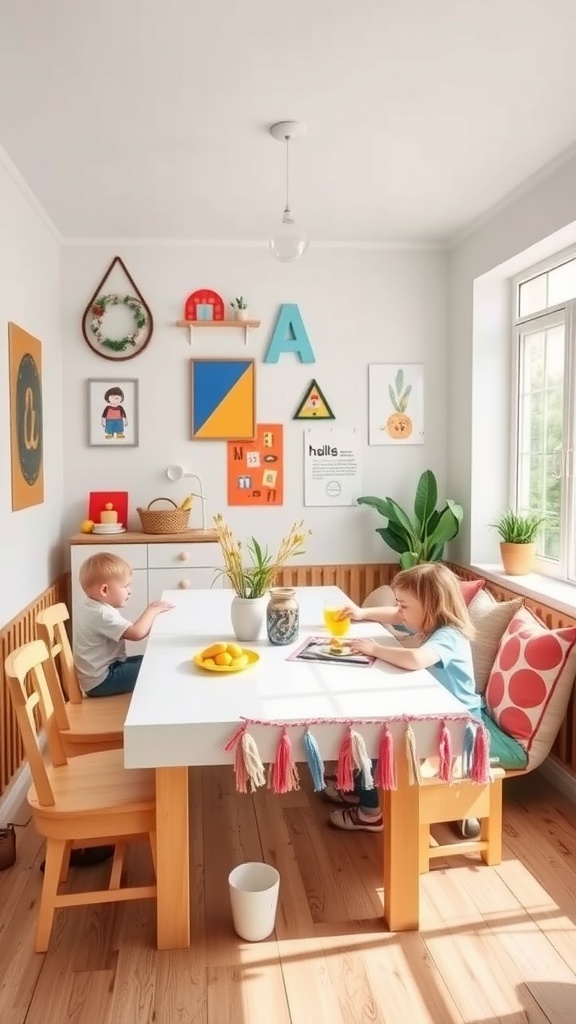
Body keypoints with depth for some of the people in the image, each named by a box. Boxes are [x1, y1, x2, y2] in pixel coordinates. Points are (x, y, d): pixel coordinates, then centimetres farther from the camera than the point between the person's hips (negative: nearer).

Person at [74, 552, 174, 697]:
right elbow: (137, 633, -31)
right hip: (101, 681, -11)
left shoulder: (89, 608, 9)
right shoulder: (102, 614, -25)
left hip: (97, 675, 11)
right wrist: (152, 610, -16)